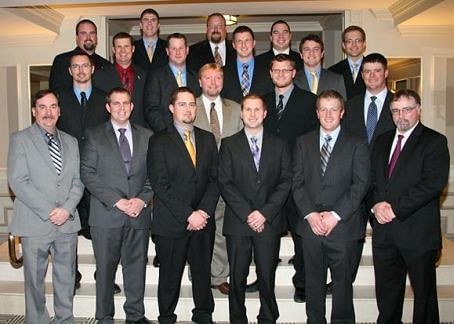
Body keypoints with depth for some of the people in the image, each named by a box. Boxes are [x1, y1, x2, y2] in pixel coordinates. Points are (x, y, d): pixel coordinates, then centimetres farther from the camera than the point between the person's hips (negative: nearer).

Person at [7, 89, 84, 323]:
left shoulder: (71, 142, 13)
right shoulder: (20, 139, -1)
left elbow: (78, 180, 8)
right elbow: (18, 182, -10)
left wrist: (67, 209, -9)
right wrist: (49, 211, -14)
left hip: (67, 222, 4)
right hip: (35, 223, -3)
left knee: (66, 279, 11)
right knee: (35, 279, 7)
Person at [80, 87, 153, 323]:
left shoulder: (146, 136, 11)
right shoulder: (94, 136, 4)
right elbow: (88, 173, -5)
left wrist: (142, 199, -8)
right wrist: (116, 200, -13)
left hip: (139, 214, 2)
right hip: (106, 214, -2)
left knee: (136, 267, 8)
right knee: (105, 268, 7)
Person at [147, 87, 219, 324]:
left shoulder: (208, 139, 11)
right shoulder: (159, 142, -3)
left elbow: (215, 178, 6)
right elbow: (160, 185, -10)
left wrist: (204, 211, -8)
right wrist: (188, 215, -14)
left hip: (203, 222, 4)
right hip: (171, 223, -3)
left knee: (203, 273, 13)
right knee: (170, 276, 8)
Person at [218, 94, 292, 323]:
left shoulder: (279, 145, 10)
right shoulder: (229, 144, 6)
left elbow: (285, 181, 3)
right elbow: (225, 183, -2)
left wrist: (265, 212, -9)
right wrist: (247, 214, -11)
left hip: (269, 222, 1)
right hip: (237, 222, 0)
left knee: (267, 276, 5)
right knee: (237, 277, 6)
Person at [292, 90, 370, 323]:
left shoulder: (356, 145, 3)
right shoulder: (303, 143, 10)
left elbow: (360, 184, -5)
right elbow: (297, 182, 4)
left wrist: (335, 215, -14)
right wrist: (310, 214, -9)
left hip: (343, 226, -2)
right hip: (310, 225, 2)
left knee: (342, 281, 8)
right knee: (313, 280, 12)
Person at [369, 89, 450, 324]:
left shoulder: (434, 141, -4)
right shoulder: (382, 141, 15)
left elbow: (433, 183, -15)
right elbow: (371, 179, 13)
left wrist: (395, 208, -17)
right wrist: (376, 204, -7)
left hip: (417, 232, -5)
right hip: (384, 229, 5)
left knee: (424, 291, 8)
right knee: (386, 290, 15)